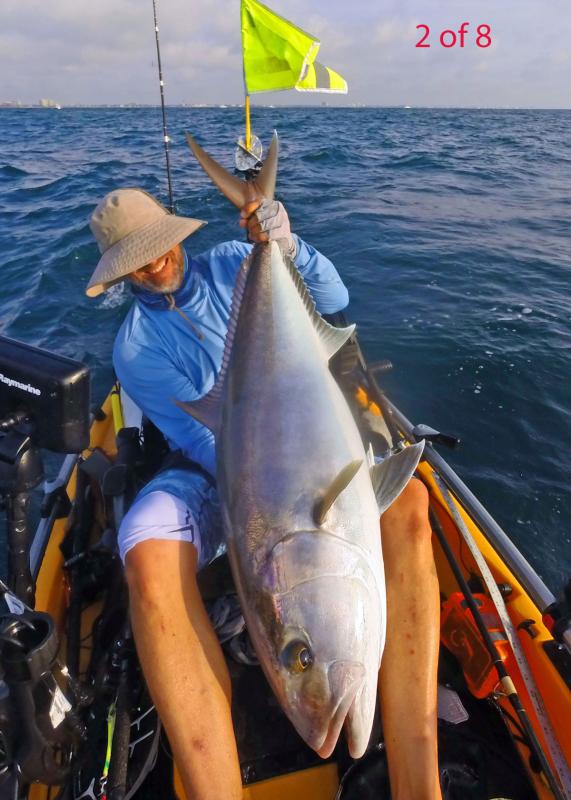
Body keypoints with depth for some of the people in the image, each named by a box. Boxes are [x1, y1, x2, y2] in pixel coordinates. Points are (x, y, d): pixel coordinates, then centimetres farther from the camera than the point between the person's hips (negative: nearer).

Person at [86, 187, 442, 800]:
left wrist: (288, 248, -20)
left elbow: (333, 299, -1)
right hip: (209, 473, -1)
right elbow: (198, 436, -12)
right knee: (148, 560, -36)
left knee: (405, 502, -30)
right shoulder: (134, 347, 1)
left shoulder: (232, 264, 8)